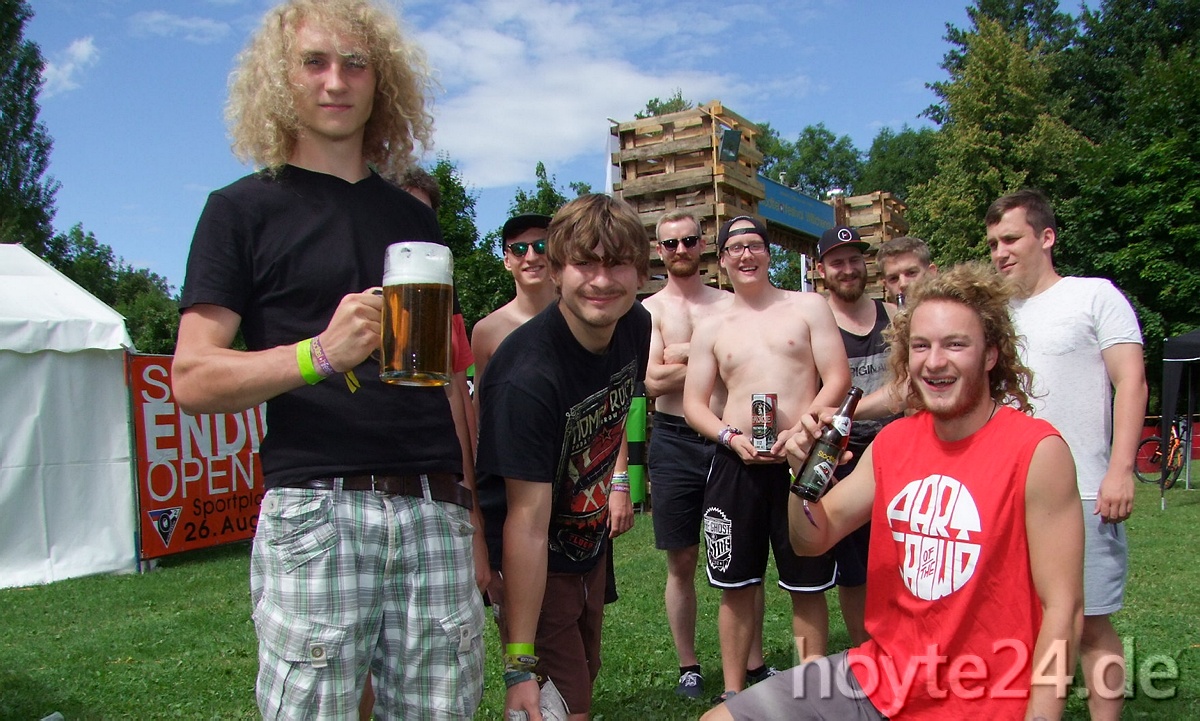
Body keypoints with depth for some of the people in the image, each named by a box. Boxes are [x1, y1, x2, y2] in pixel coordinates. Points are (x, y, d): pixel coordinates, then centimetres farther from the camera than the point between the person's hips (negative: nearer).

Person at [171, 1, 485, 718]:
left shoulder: (415, 219, 18)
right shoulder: (245, 210, 5)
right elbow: (193, 379, -3)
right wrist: (318, 354, -20)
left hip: (434, 515, 4)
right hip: (315, 514, -3)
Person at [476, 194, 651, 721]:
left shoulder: (635, 327, -9)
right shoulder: (527, 374, -33)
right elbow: (528, 523, -34)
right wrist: (519, 668, -32)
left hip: (591, 546, 8)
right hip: (536, 567, -7)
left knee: (585, 675, 23)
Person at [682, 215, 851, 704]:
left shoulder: (807, 307, 5)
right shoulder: (711, 328, 11)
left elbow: (838, 380, -1)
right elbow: (694, 403, 10)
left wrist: (798, 433, -14)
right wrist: (731, 438, -8)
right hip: (736, 464, 2)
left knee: (807, 587, 5)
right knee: (736, 585, 8)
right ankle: (733, 693, 21)